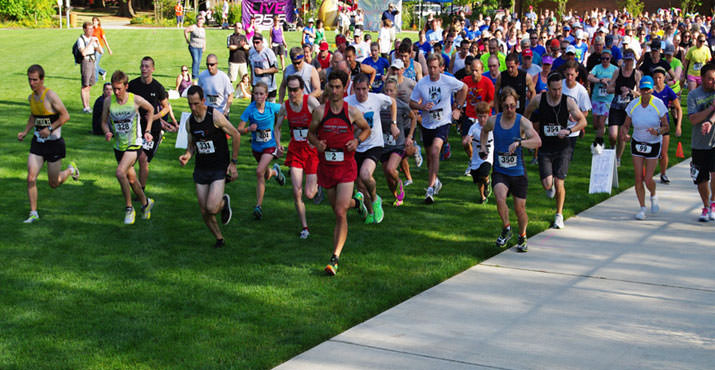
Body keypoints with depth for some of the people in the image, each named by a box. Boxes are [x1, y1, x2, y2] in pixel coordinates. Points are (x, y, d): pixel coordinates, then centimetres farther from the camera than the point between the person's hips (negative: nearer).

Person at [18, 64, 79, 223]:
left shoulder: (50, 96, -17)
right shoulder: (31, 97, 5)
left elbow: (65, 116, -17)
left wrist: (50, 129, -24)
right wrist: (25, 131, 8)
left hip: (54, 143, -5)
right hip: (37, 143, 5)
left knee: (54, 184, 6)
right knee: (31, 178, -8)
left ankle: (71, 170, 38)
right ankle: (33, 213, 4)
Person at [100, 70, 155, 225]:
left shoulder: (136, 100, -12)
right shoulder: (108, 102, -5)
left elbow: (150, 109, 7)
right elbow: (104, 122, 7)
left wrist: (147, 131, 3)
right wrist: (107, 132, -15)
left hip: (134, 144, -4)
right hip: (119, 146, 5)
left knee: (120, 172, -24)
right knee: (130, 178, 16)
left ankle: (129, 208, -8)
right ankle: (145, 203, 39)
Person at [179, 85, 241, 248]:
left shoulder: (215, 116, -14)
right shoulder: (189, 122, 3)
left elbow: (236, 135, -6)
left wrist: (233, 162, -5)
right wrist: (187, 155, -6)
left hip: (219, 169, -5)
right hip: (201, 169, 5)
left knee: (211, 208, -18)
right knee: (204, 212, 5)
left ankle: (224, 202, 17)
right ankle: (219, 239, 28)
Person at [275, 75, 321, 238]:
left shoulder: (310, 101, -14)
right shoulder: (285, 106, 0)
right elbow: (277, 127, 15)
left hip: (313, 151, -3)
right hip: (295, 151, 3)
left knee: (309, 194, -4)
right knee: (297, 193, -4)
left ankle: (316, 185, 34)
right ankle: (304, 227, 12)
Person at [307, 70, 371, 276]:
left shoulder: (352, 112, -3)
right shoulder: (320, 111, -3)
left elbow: (366, 129, 13)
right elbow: (311, 133, 10)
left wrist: (357, 141, -7)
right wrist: (316, 143, -12)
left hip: (346, 167, -3)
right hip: (326, 166, 3)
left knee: (340, 213, -12)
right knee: (337, 208, 19)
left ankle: (335, 258, -11)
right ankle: (355, 203, 55)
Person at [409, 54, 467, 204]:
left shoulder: (449, 81, -10)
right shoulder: (421, 83, -8)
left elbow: (464, 88, 10)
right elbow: (412, 103, 0)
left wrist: (457, 108, 7)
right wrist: (422, 107, -21)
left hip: (443, 123, -3)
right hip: (427, 124, 3)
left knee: (435, 152, -23)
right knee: (430, 156, 14)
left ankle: (430, 188, -22)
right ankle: (435, 181, 41)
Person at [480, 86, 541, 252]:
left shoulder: (523, 122, -11)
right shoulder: (493, 121, -2)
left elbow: (537, 141, -27)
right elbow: (484, 131, 24)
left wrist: (519, 142, -43)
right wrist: (483, 146, 8)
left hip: (518, 172, -1)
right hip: (499, 171, 1)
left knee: (520, 208, 3)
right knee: (500, 198, -25)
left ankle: (522, 236, 33)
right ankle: (506, 229, 1)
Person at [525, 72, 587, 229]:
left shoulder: (568, 101, -8)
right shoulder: (538, 100, -7)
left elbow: (583, 121, -7)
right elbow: (527, 113, 13)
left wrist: (569, 130, -23)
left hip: (563, 147, -1)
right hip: (545, 148, 1)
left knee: (559, 182, -8)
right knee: (547, 184, -10)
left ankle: (559, 215, 13)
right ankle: (551, 186, 30)